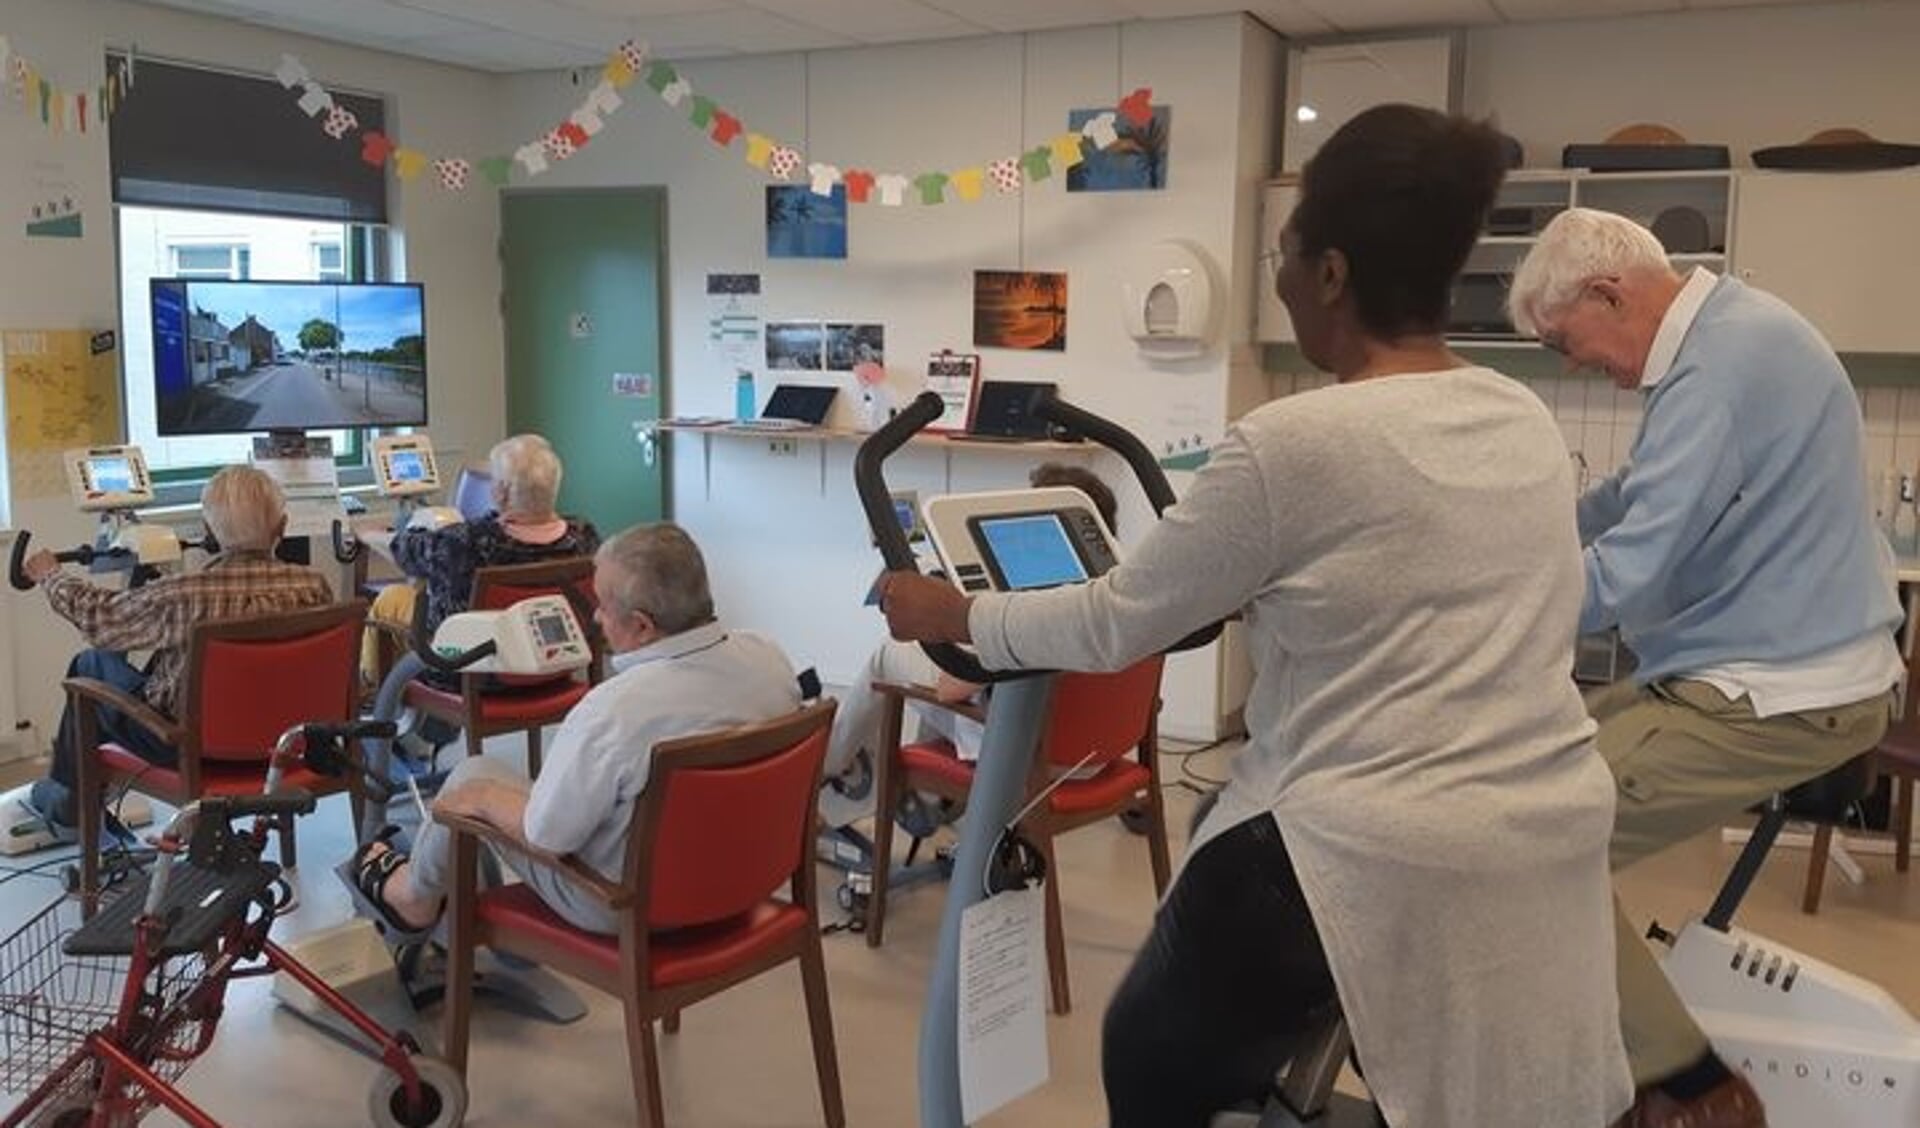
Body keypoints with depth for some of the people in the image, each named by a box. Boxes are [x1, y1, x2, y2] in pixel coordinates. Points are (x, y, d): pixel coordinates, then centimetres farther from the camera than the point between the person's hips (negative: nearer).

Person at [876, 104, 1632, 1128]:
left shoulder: (1290, 442, -17)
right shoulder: (1531, 425, 5)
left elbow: (1115, 627, -7)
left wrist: (956, 617, 9)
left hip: (1373, 861, -7)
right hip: (1556, 844, 7)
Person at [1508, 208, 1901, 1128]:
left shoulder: (1720, 368, -23)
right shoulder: (1726, 328, 10)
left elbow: (1622, 580, -27)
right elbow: (1644, 497, 20)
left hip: (1776, 698, -11)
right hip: (1773, 665, 11)